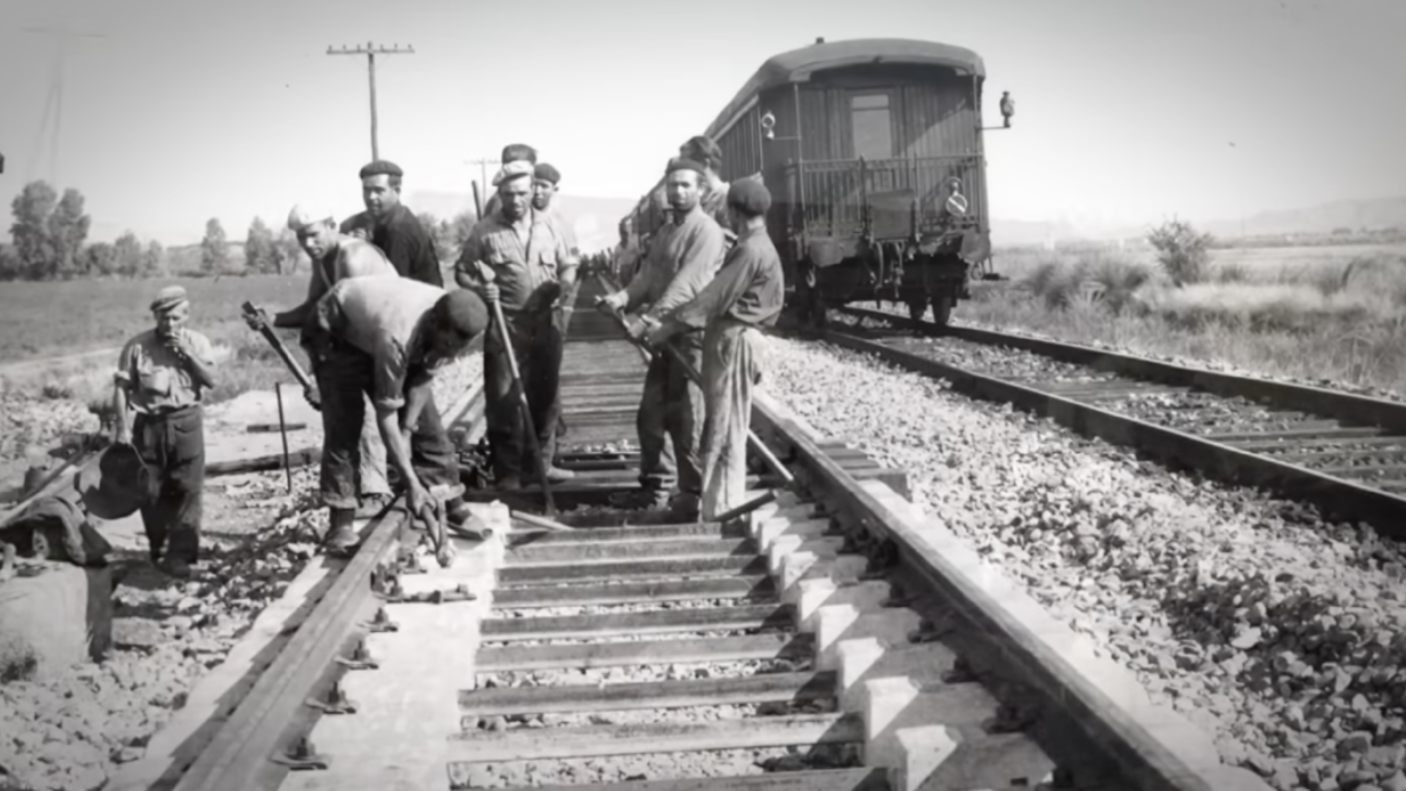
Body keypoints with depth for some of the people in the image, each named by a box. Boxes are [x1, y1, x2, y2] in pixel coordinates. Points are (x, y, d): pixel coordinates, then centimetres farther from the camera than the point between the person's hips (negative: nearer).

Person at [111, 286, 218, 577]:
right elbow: (121, 387, -2)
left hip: (185, 422, 0)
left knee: (187, 488, -6)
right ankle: (158, 550, 22)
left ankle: (180, 554, -4)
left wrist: (186, 353, -15)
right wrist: (122, 427, -8)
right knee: (150, 490, 6)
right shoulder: (138, 346, -3)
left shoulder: (197, 342, 2)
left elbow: (211, 381, -6)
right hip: (148, 423, 0)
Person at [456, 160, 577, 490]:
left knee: (545, 397, 10)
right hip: (503, 327, -4)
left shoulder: (548, 227, 9)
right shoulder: (484, 231, -1)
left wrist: (563, 282, -4)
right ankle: (508, 472, 4)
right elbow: (462, 271, 3)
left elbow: (567, 265, 17)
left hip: (545, 324, 4)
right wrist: (479, 289, -17)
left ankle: (540, 463, 22)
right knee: (504, 401, -3)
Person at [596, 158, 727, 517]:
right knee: (650, 415, 13)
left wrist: (647, 320, -26)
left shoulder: (706, 231, -11)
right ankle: (655, 487, 24)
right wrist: (623, 297, -11)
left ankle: (694, 493, 6)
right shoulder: (666, 232, 18)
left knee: (687, 420, -4)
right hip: (665, 334, 9)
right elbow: (649, 276, 9)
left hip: (691, 334, -9)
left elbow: (685, 284, -21)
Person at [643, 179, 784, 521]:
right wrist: (673, 318, 18)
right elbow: (720, 294, 20)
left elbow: (715, 298, -20)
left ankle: (722, 511, -1)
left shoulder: (752, 250, -16)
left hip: (733, 342, -10)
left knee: (725, 430, -6)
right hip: (727, 339, 10)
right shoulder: (751, 246, 17)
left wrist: (670, 326, -18)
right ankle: (719, 505, 22)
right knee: (720, 427, 15)